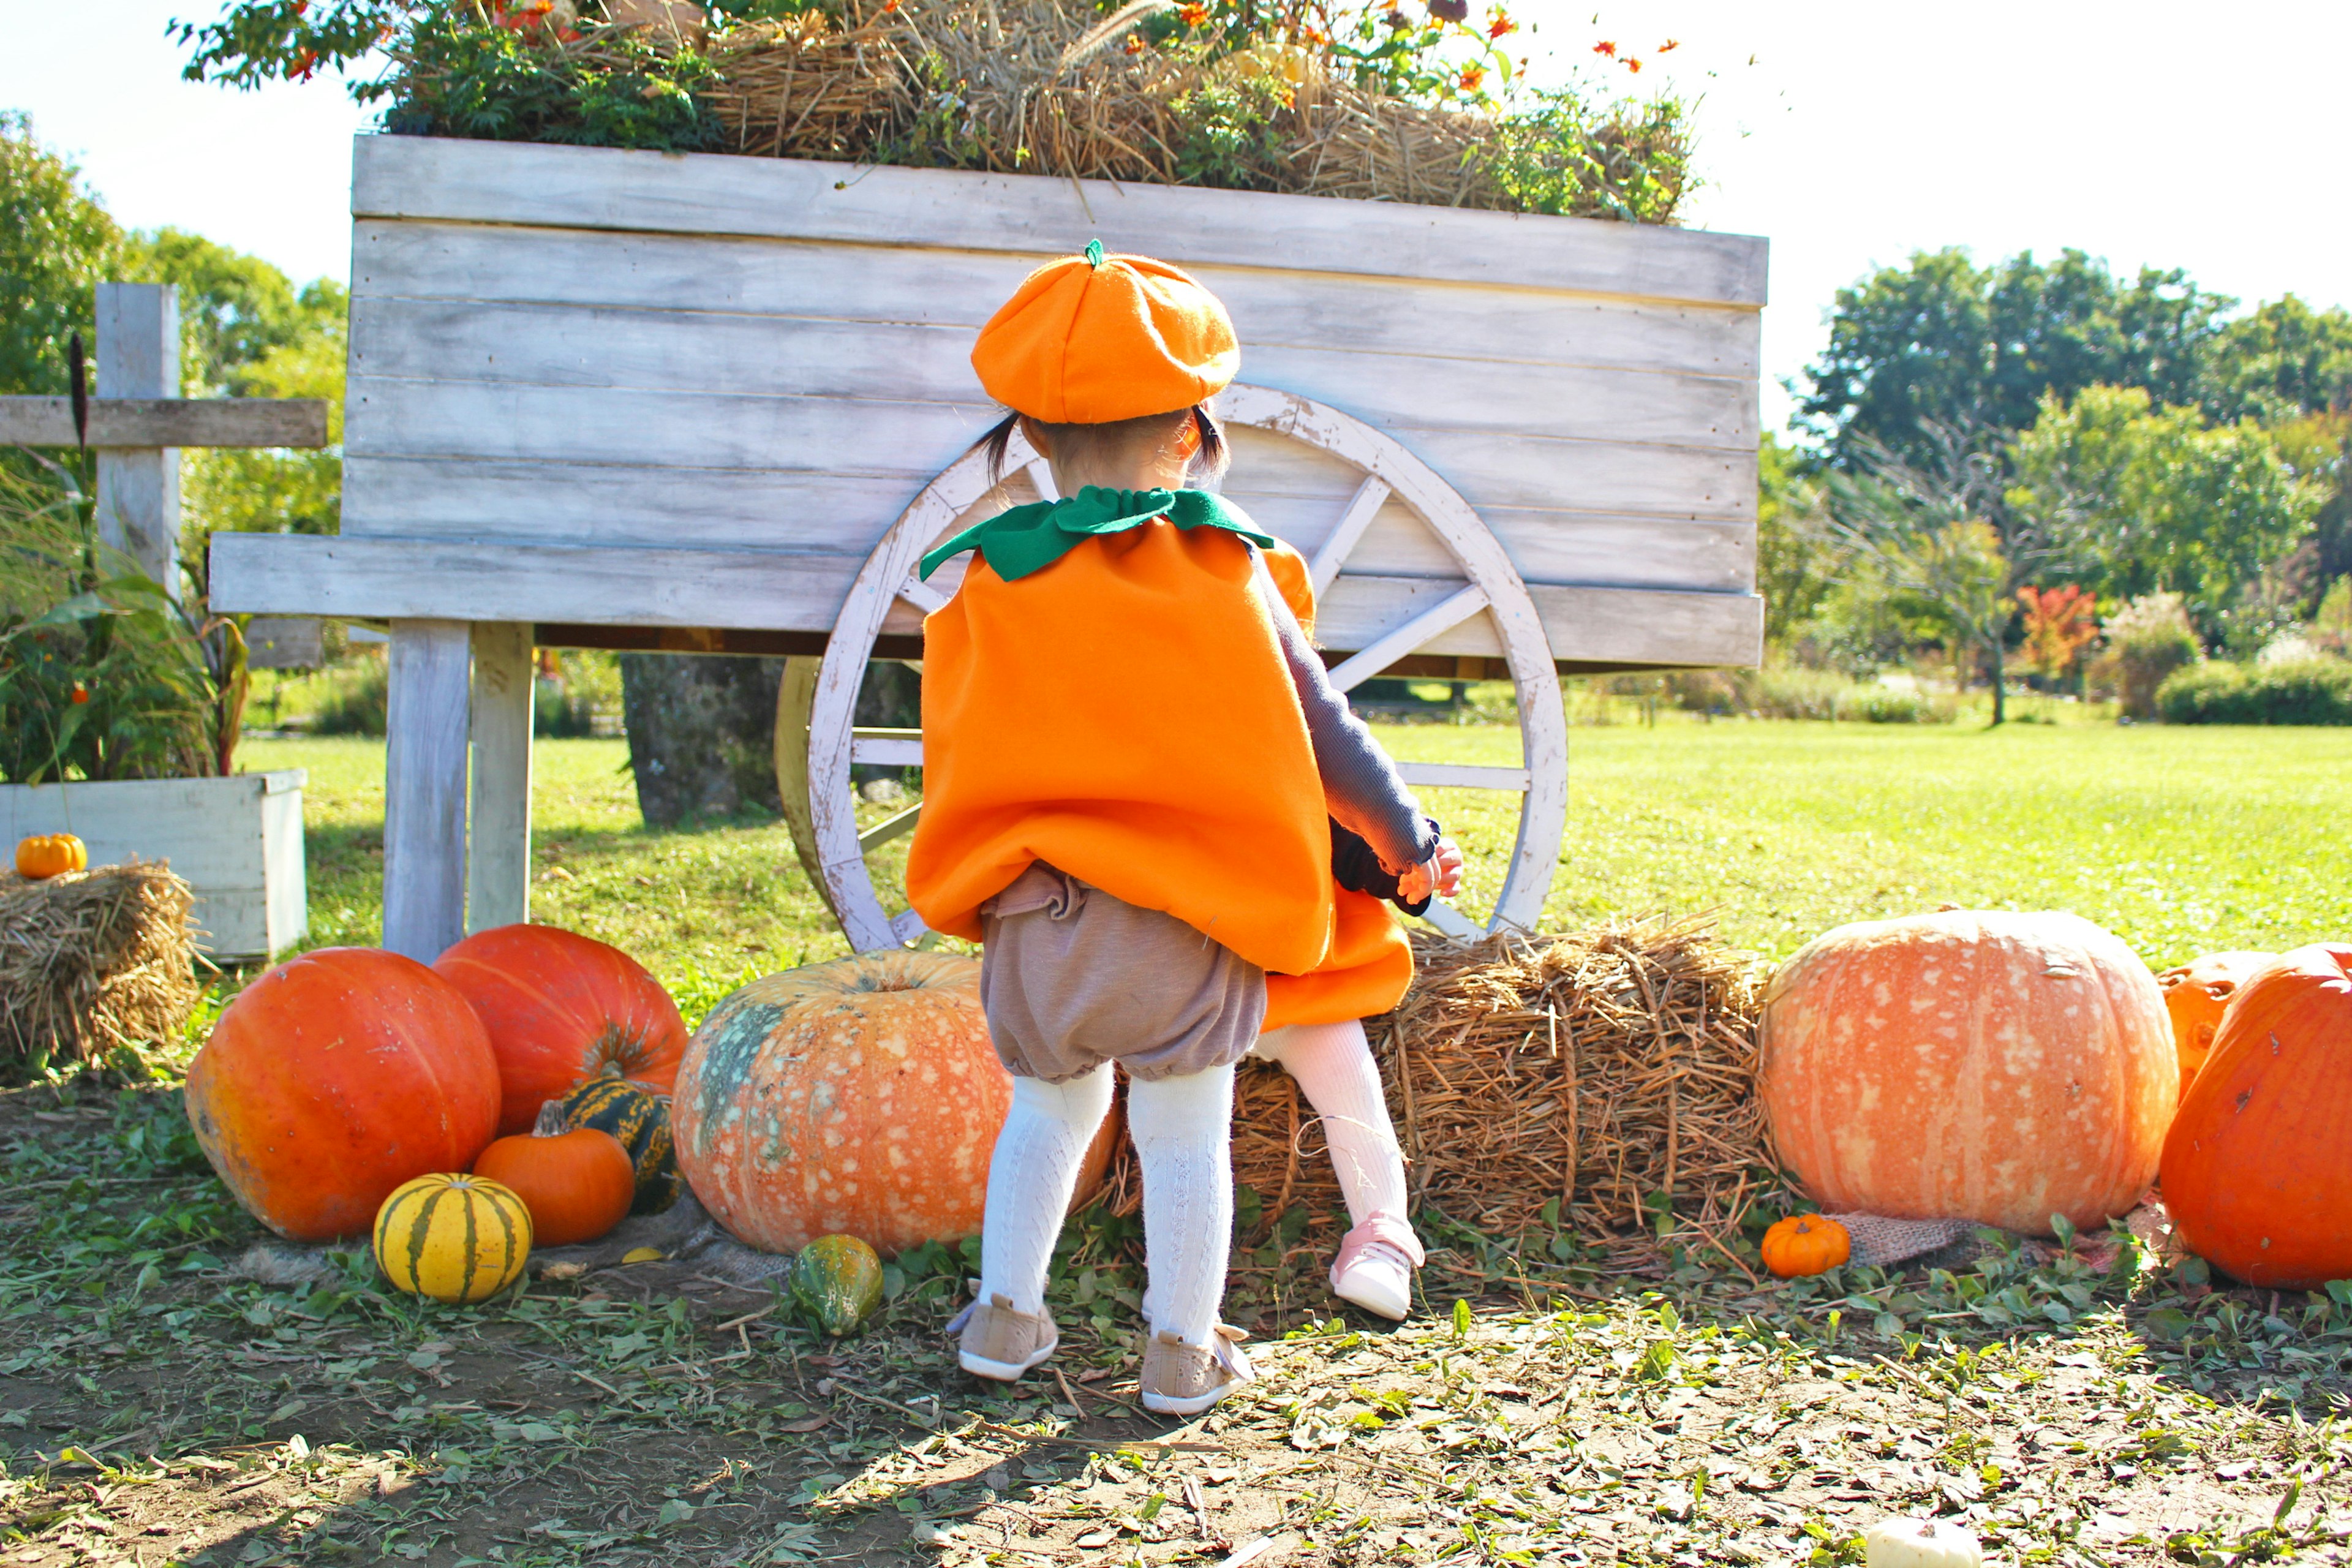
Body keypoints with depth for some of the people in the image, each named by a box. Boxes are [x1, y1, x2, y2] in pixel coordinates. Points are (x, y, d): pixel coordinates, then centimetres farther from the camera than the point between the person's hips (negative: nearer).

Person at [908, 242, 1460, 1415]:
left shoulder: (985, 588, 0)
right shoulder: (1225, 573, -4)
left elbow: (955, 756, 10)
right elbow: (1323, 737, 2)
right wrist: (1409, 844, 16)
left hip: (1030, 922, 2)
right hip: (1186, 922, -2)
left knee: (1048, 1112, 23)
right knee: (1184, 1139, 10)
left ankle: (1005, 1317, 31)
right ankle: (1183, 1353, 21)